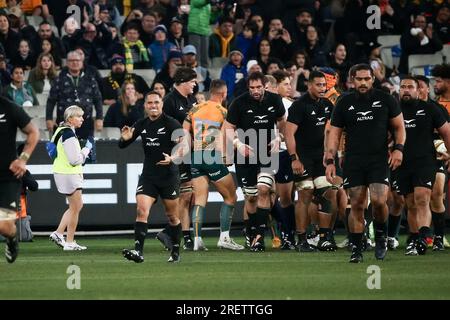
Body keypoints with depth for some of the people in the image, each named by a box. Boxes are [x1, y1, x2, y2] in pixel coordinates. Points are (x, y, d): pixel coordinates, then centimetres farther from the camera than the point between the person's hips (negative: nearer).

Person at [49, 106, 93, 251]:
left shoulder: (61, 131, 12)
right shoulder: (69, 135, -20)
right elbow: (75, 160, -22)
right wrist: (87, 149, -7)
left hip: (63, 172, 10)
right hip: (68, 174, -10)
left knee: (77, 206, 17)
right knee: (75, 207, -2)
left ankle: (58, 233, 15)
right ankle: (69, 243, 2)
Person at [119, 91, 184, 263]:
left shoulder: (171, 123, -8)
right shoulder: (141, 124, 6)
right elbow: (122, 146, 13)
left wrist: (172, 158, -31)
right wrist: (125, 138, -10)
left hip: (169, 176, -3)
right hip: (148, 176, 3)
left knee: (172, 216, 7)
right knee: (142, 211, -15)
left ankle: (176, 252, 24)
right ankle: (138, 251, -23)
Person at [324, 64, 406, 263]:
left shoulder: (385, 100, 5)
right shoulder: (344, 103, 8)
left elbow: (399, 127, 12)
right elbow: (334, 133, 10)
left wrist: (398, 148, -5)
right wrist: (329, 160, 2)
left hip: (379, 160, -1)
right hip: (353, 162, 1)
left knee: (378, 200, -16)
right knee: (357, 205, -3)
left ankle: (380, 235, 11)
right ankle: (356, 249, 5)